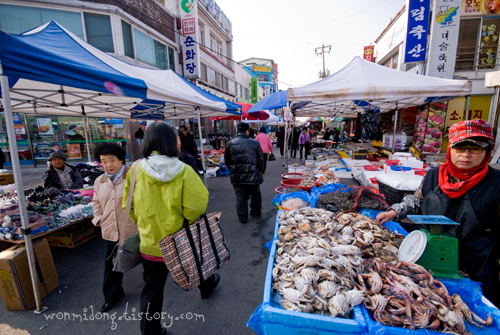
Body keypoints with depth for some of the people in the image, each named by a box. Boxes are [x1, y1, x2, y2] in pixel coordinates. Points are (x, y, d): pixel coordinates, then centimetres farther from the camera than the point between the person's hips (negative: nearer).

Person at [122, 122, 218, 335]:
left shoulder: (136, 170, -12)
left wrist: (144, 223, 13)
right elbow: (196, 207, -22)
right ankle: (206, 286, 58)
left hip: (151, 242, 1)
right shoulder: (184, 171, -21)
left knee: (152, 290, 18)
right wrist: (184, 220, -1)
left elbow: (129, 205, -1)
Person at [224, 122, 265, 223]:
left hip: (237, 176, 1)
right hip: (252, 175, -1)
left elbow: (227, 160, 7)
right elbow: (261, 160, -2)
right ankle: (255, 211, 36)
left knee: (240, 196, 9)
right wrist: (260, 171, 14)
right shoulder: (255, 143, -6)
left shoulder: (230, 144, -2)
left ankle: (242, 217, 17)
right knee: (255, 194, 20)